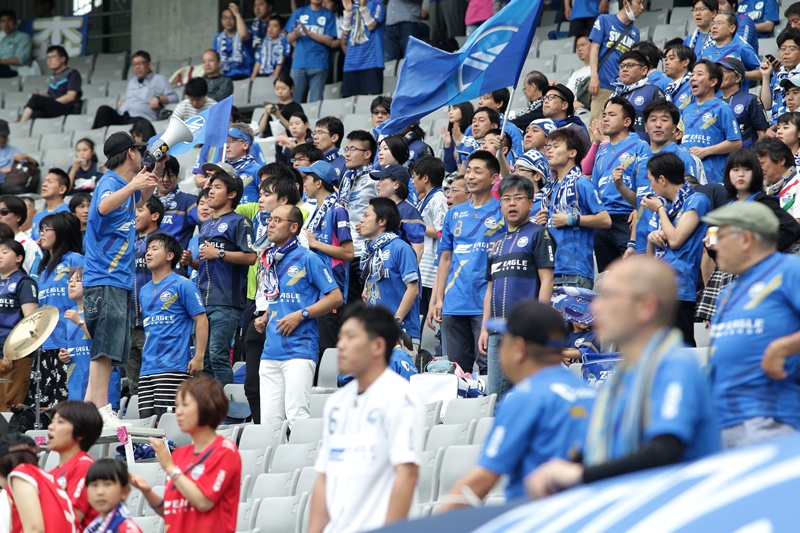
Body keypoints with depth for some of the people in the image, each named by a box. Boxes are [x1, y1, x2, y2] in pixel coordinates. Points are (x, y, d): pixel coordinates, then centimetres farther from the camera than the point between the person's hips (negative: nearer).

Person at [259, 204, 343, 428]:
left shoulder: (307, 259, -4)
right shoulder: (269, 260, 17)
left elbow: (336, 297, -6)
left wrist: (300, 315, -13)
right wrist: (264, 318, 10)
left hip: (299, 349, -7)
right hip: (271, 351, 7)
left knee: (296, 416, -14)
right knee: (268, 420, 4)